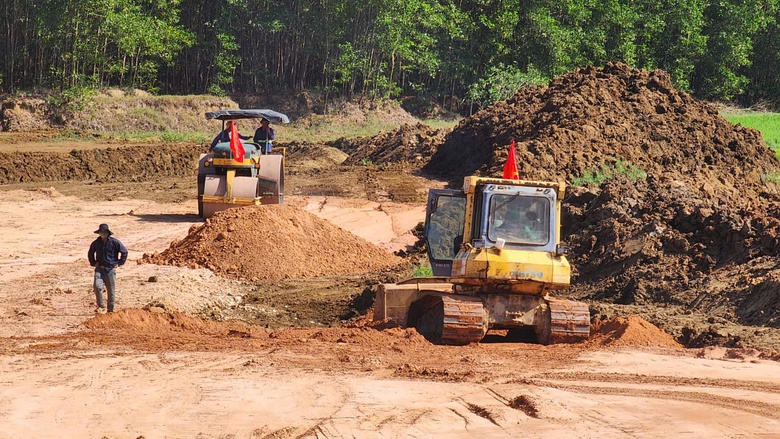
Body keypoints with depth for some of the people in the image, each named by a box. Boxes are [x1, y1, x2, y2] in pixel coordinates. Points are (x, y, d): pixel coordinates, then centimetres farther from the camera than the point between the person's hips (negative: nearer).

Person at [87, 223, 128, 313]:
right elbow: (90, 253, 25)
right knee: (97, 286, -22)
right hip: (99, 269, 1)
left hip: (111, 269, -1)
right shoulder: (96, 243, 6)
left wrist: (119, 263, 1)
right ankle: (101, 306, -10)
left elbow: (124, 252, 4)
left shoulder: (114, 242, -4)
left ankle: (110, 310, 16)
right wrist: (93, 263, 13)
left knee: (111, 291, 4)